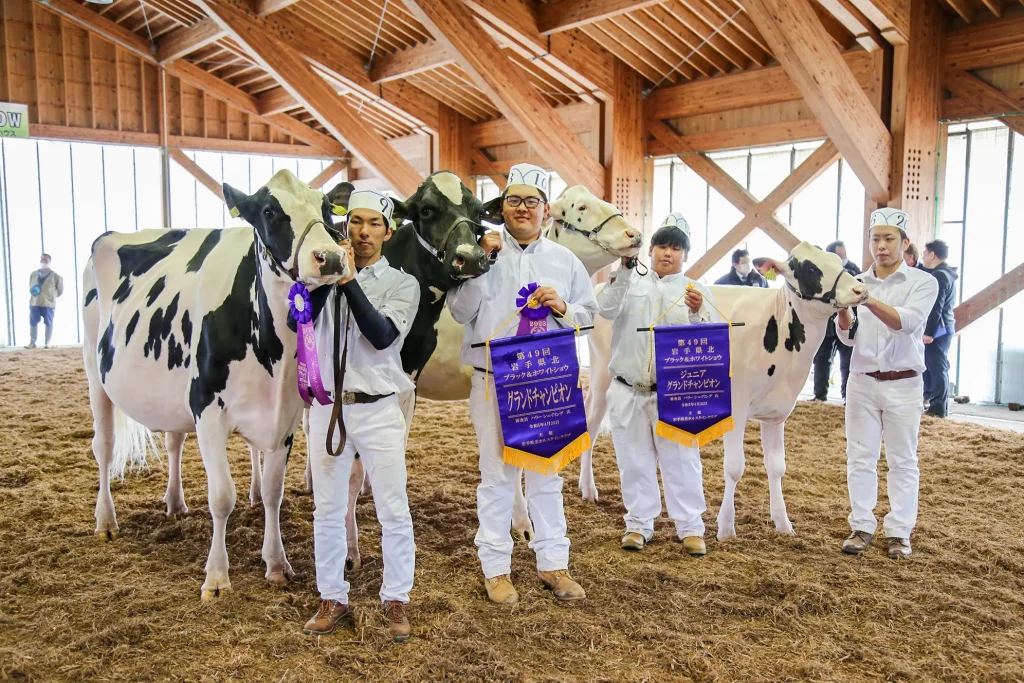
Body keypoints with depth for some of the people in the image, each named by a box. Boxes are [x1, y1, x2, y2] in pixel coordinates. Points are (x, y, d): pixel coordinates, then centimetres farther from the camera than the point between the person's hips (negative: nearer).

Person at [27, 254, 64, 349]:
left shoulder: (54, 275, 1)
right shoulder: (33, 274, 13)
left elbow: (60, 289, 8)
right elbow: (30, 286, 26)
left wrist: (52, 296, 6)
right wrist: (32, 290, 6)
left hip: (48, 303, -3)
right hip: (34, 302, 3)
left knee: (48, 323, 2)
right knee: (33, 322, 2)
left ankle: (47, 342, 10)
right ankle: (32, 342, 8)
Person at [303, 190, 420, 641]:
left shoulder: (402, 283, 0)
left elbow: (382, 336, -17)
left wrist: (350, 280, -21)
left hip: (377, 411, -2)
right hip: (327, 408, 2)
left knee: (393, 512, 3)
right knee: (327, 511, 11)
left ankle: (396, 601, 19)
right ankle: (332, 600, 27)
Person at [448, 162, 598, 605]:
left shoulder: (565, 261, 9)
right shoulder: (483, 251, 2)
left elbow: (590, 314, 10)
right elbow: (460, 311, -6)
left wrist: (563, 308, -11)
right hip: (494, 381, -2)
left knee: (546, 475, 12)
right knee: (497, 474, 6)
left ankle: (553, 563, 25)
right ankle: (495, 568, 19)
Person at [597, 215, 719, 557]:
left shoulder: (697, 292, 4)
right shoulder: (630, 284, 7)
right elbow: (608, 310, -11)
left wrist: (697, 313, -24)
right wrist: (625, 269, -17)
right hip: (627, 391, 2)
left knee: (681, 460, 3)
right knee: (634, 461, 11)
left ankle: (691, 527, 16)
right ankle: (638, 524, 24)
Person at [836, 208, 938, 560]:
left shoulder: (923, 282, -3)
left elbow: (907, 322, -22)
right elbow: (847, 335, -2)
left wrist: (870, 300, -38)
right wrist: (842, 307, -22)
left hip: (903, 384, -2)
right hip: (862, 382, 3)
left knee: (903, 461, 6)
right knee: (860, 458, 6)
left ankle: (899, 532, 14)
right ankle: (862, 527, 16)